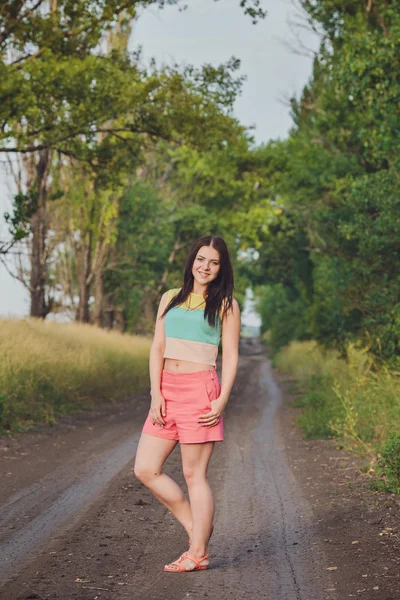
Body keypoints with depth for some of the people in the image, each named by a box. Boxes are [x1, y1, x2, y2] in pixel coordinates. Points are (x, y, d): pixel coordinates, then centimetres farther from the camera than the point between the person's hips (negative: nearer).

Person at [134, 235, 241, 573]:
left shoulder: (225, 304, 3)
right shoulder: (170, 299, 14)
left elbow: (231, 357, -1)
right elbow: (157, 348, 10)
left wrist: (222, 400, -13)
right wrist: (156, 394, -1)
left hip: (200, 389, -6)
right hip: (167, 388, 6)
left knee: (194, 474, -2)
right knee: (146, 469, 3)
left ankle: (198, 554, 8)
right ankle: (197, 528, 17)